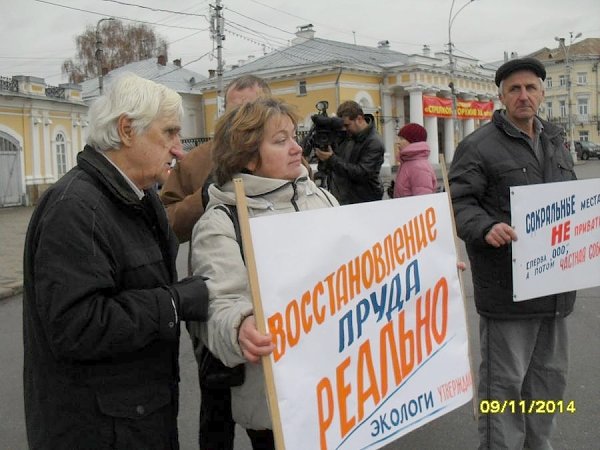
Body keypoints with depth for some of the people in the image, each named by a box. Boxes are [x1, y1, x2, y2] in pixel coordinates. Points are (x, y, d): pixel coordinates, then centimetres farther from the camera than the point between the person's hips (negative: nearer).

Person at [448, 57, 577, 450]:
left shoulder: (555, 142, 17)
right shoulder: (480, 146, -7)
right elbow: (459, 202, -13)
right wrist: (486, 228, -30)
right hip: (506, 288, -7)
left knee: (550, 377, 19)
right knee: (504, 381, 2)